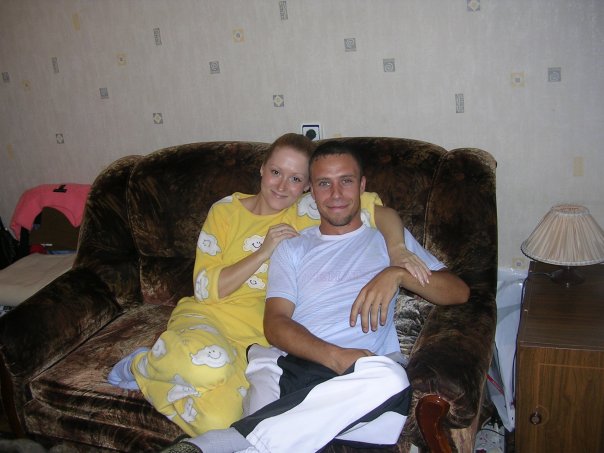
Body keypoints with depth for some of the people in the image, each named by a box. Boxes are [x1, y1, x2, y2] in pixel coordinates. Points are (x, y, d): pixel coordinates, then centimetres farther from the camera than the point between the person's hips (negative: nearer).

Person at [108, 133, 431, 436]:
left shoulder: (308, 212, 0)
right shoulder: (225, 212, 1)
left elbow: (380, 210, -3)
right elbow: (205, 289, -5)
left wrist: (397, 249, -23)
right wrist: (263, 253, -15)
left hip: (259, 336, 1)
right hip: (208, 315, -1)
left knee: (219, 421, -30)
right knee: (209, 365, -40)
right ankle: (141, 365, -4)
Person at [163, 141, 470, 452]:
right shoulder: (292, 248, 22)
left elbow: (459, 292, 14)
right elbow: (275, 322, 7)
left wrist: (398, 273, -7)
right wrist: (334, 355, -13)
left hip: (363, 374, 2)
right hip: (288, 365, -1)